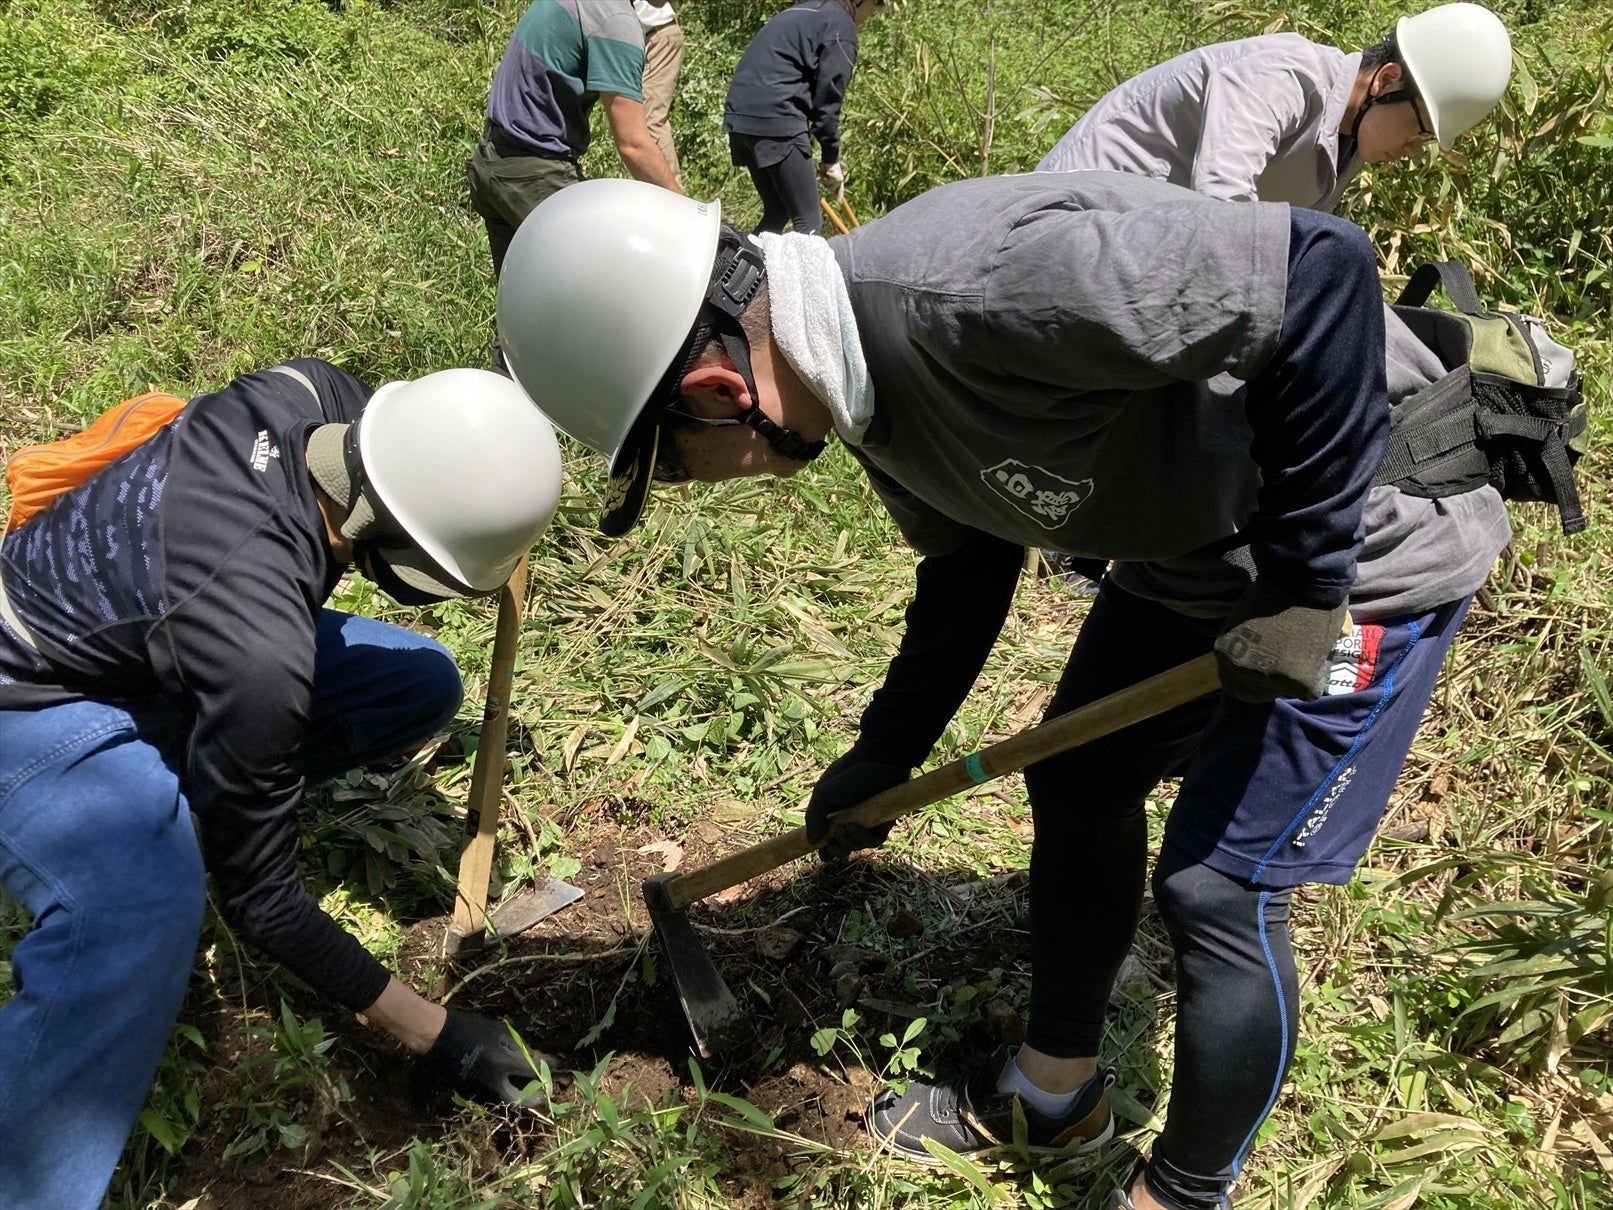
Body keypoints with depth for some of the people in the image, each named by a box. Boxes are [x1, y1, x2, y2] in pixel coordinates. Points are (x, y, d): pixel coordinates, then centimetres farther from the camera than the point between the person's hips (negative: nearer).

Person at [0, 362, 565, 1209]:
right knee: (143, 911, -37)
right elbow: (257, 894, -27)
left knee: (419, 686, -2)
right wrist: (432, 1033, -20)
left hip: (134, 629, 8)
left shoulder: (316, 393, -23)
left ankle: (186, 792, 13)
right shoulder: (257, 644, -41)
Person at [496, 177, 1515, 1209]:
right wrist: (885, 752, 9)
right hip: (1192, 546, 9)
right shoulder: (861, 363, -6)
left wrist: (1305, 580, -29)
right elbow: (970, 557, 9)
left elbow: (1324, 269, -35)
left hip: (1366, 543, -8)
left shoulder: (983, 283, -37)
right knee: (1077, 783, 16)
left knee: (1219, 888, -4)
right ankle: (1055, 1091, 39)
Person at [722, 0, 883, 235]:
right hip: (774, 118, -9)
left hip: (741, 114, 9)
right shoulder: (841, 24, -1)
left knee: (777, 213, 17)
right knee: (808, 222, -8)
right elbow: (828, 96, -5)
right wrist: (831, 158, 3)